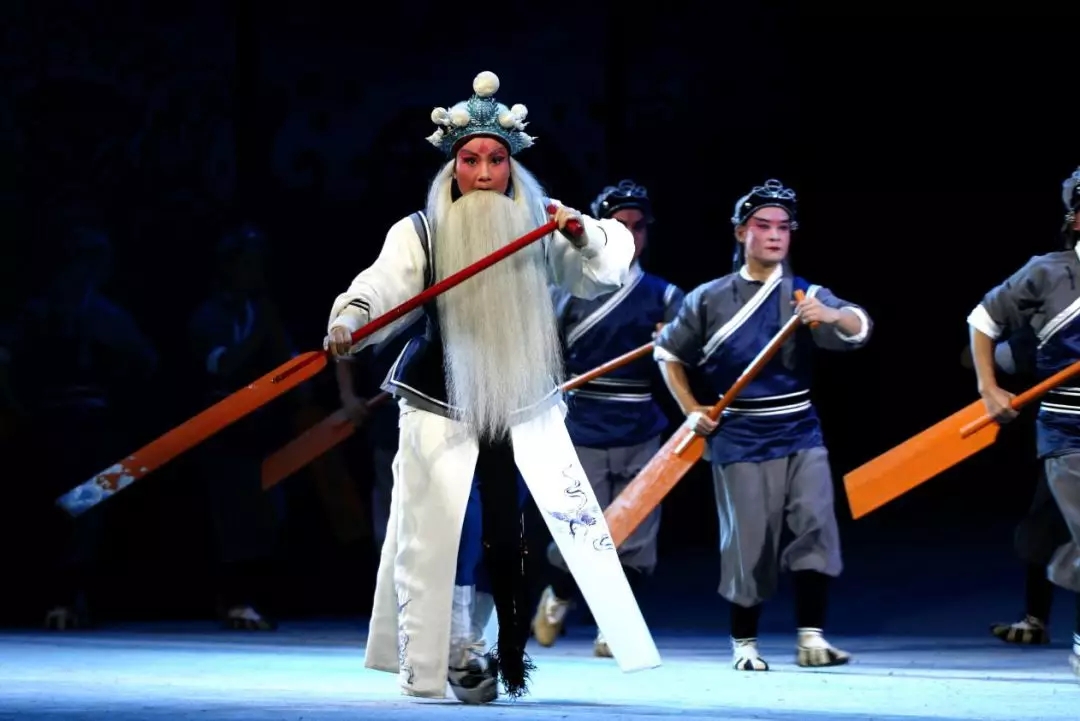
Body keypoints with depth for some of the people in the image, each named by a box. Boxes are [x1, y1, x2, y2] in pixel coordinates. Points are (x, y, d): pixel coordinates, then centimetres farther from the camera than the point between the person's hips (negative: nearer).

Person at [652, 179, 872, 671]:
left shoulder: (805, 295, 2)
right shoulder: (709, 300, 2)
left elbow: (856, 330, -16)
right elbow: (668, 353, 14)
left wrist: (829, 314, -38)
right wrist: (692, 411, 4)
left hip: (800, 435, 1)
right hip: (738, 441, -1)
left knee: (816, 523, -15)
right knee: (750, 542, 0)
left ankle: (811, 638, -14)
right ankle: (743, 644, 15)